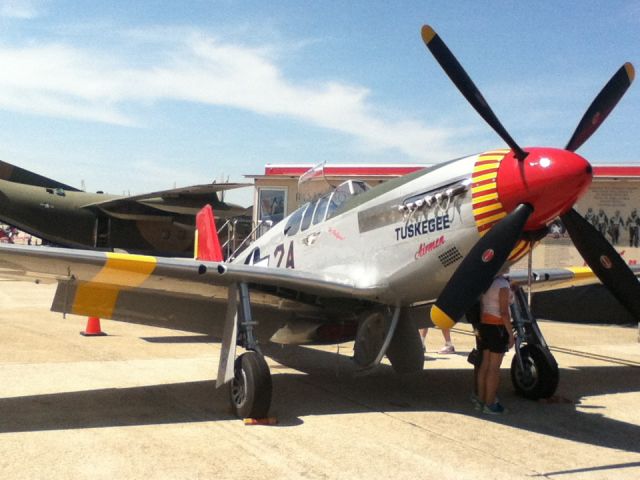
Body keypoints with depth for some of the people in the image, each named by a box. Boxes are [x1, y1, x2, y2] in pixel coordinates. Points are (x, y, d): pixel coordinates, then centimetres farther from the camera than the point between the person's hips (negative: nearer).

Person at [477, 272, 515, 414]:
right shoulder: (503, 285, -15)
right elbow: (504, 312, -18)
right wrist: (511, 334, -14)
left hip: (485, 324, 8)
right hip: (498, 327, -8)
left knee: (485, 364, 13)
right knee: (494, 367, -3)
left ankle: (481, 399, 18)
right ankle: (489, 404, 2)